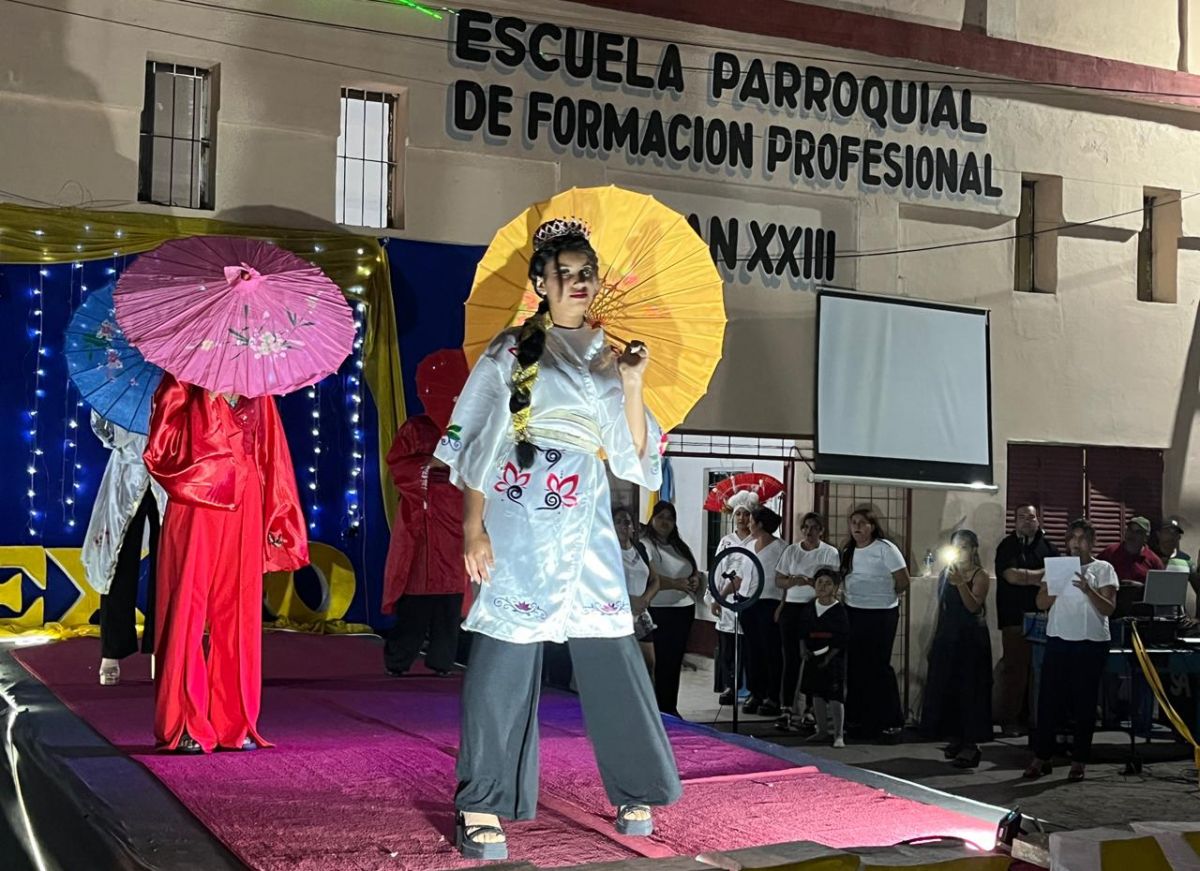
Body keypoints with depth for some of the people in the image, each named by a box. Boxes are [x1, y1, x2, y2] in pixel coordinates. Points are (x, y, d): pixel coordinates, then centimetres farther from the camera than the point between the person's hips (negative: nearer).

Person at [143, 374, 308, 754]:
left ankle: (234, 723, 11)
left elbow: (272, 456, 15)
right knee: (187, 613, -2)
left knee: (239, 617, 5)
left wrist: (279, 519, 10)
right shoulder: (185, 387, 2)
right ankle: (184, 725, 4)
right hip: (196, 512, -4)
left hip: (243, 512, 4)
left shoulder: (256, 392, 14)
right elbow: (160, 450, -6)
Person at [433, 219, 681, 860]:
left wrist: (632, 386, -4)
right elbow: (477, 447, -1)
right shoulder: (510, 353, 3)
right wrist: (473, 530, -9)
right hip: (518, 531, -4)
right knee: (504, 662, -7)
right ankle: (482, 808, 0)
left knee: (612, 658, 5)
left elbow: (634, 457, 9)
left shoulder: (607, 359, 14)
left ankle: (633, 794, 19)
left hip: (586, 532, 4)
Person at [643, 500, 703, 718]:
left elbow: (696, 572, 21)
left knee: (675, 661, 12)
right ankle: (659, 709, 1)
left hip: (684, 610, 7)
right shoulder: (646, 545, -7)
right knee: (660, 662, -5)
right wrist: (676, 584, -28)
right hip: (660, 611, -7)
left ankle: (670, 709, 20)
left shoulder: (680, 546, 19)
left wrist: (695, 581, -2)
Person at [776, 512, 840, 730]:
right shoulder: (791, 551, 12)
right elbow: (778, 580, 11)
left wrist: (809, 581, -20)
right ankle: (788, 709, 0)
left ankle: (806, 710, 6)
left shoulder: (830, 553, 1)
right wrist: (793, 581, -10)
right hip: (792, 608, 3)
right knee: (791, 659, 0)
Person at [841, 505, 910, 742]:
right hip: (852, 613, 6)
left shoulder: (885, 549, -10)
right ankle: (858, 719, 18)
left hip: (880, 616, -6)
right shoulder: (848, 551, 10)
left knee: (879, 667, -4)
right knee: (855, 668, 8)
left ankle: (891, 722, 5)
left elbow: (903, 582, -9)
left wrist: (884, 595, 3)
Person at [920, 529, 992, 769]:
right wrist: (934, 641, 15)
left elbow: (973, 607, -18)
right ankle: (955, 738, 19)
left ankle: (970, 745, -2)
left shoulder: (980, 576, -5)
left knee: (969, 688, -5)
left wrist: (960, 583, -30)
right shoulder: (945, 573, 11)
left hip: (971, 639, -6)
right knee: (945, 688, 7)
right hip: (946, 638, 6)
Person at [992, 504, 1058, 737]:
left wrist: (1027, 576, -8)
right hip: (1016, 617, -3)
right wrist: (1042, 574, -4)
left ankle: (1034, 718, 9)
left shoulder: (1048, 547, 14)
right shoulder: (1007, 547, 6)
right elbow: (1011, 576, -9)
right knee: (1014, 667, -5)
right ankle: (1009, 720, -1)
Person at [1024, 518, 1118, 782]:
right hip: (1058, 639, 2)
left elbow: (1108, 608, -5)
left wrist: (1088, 590, -21)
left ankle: (1078, 761, 9)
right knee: (1049, 698, -1)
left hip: (1091, 642, -2)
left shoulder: (1103, 569, 4)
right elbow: (1041, 602, 6)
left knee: (1084, 702, 2)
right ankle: (1041, 757, 6)